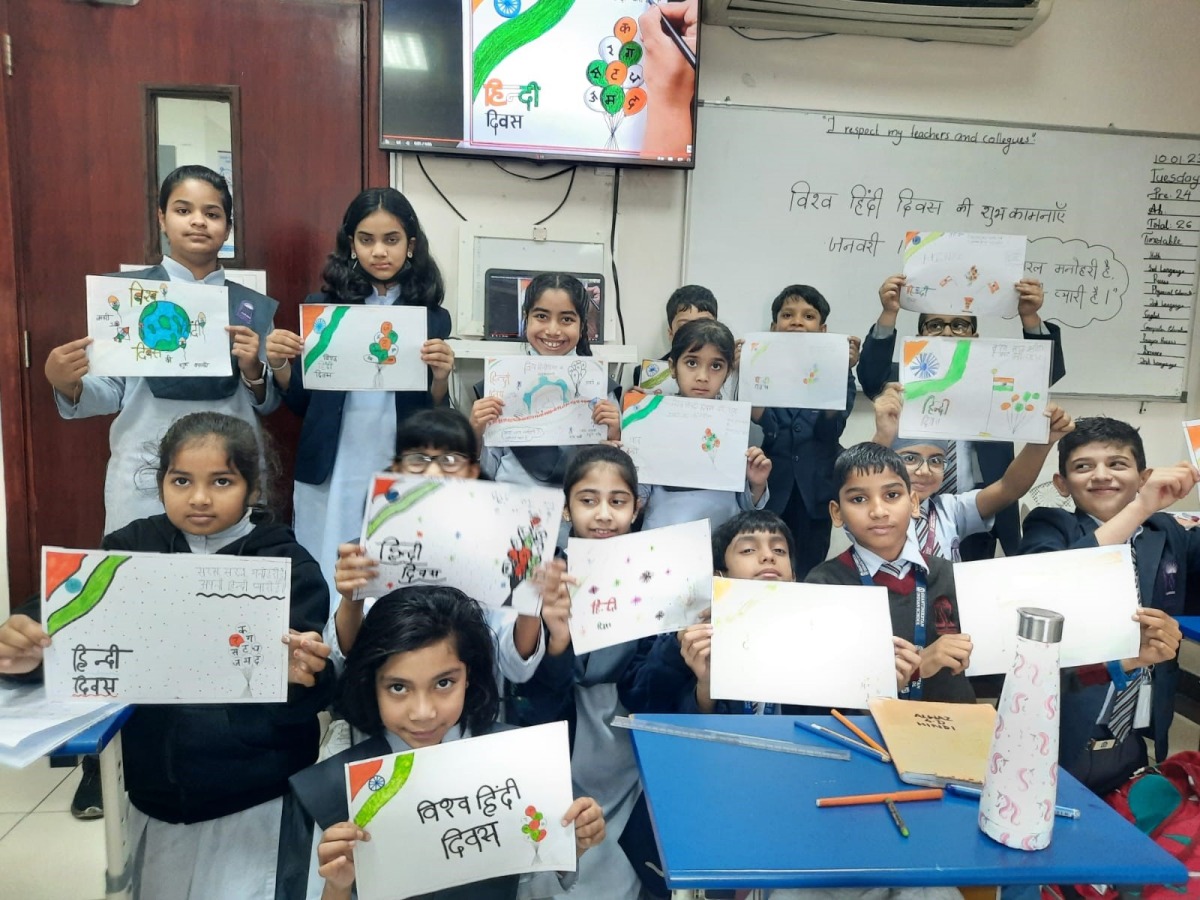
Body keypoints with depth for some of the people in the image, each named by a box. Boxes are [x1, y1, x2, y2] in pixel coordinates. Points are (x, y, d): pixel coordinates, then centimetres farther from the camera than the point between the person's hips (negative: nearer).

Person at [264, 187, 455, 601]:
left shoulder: (432, 317, 2)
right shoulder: (322, 306, 4)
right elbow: (300, 403, 9)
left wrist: (441, 377, -16)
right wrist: (279, 365, -10)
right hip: (331, 471, 1)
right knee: (326, 584, 6)